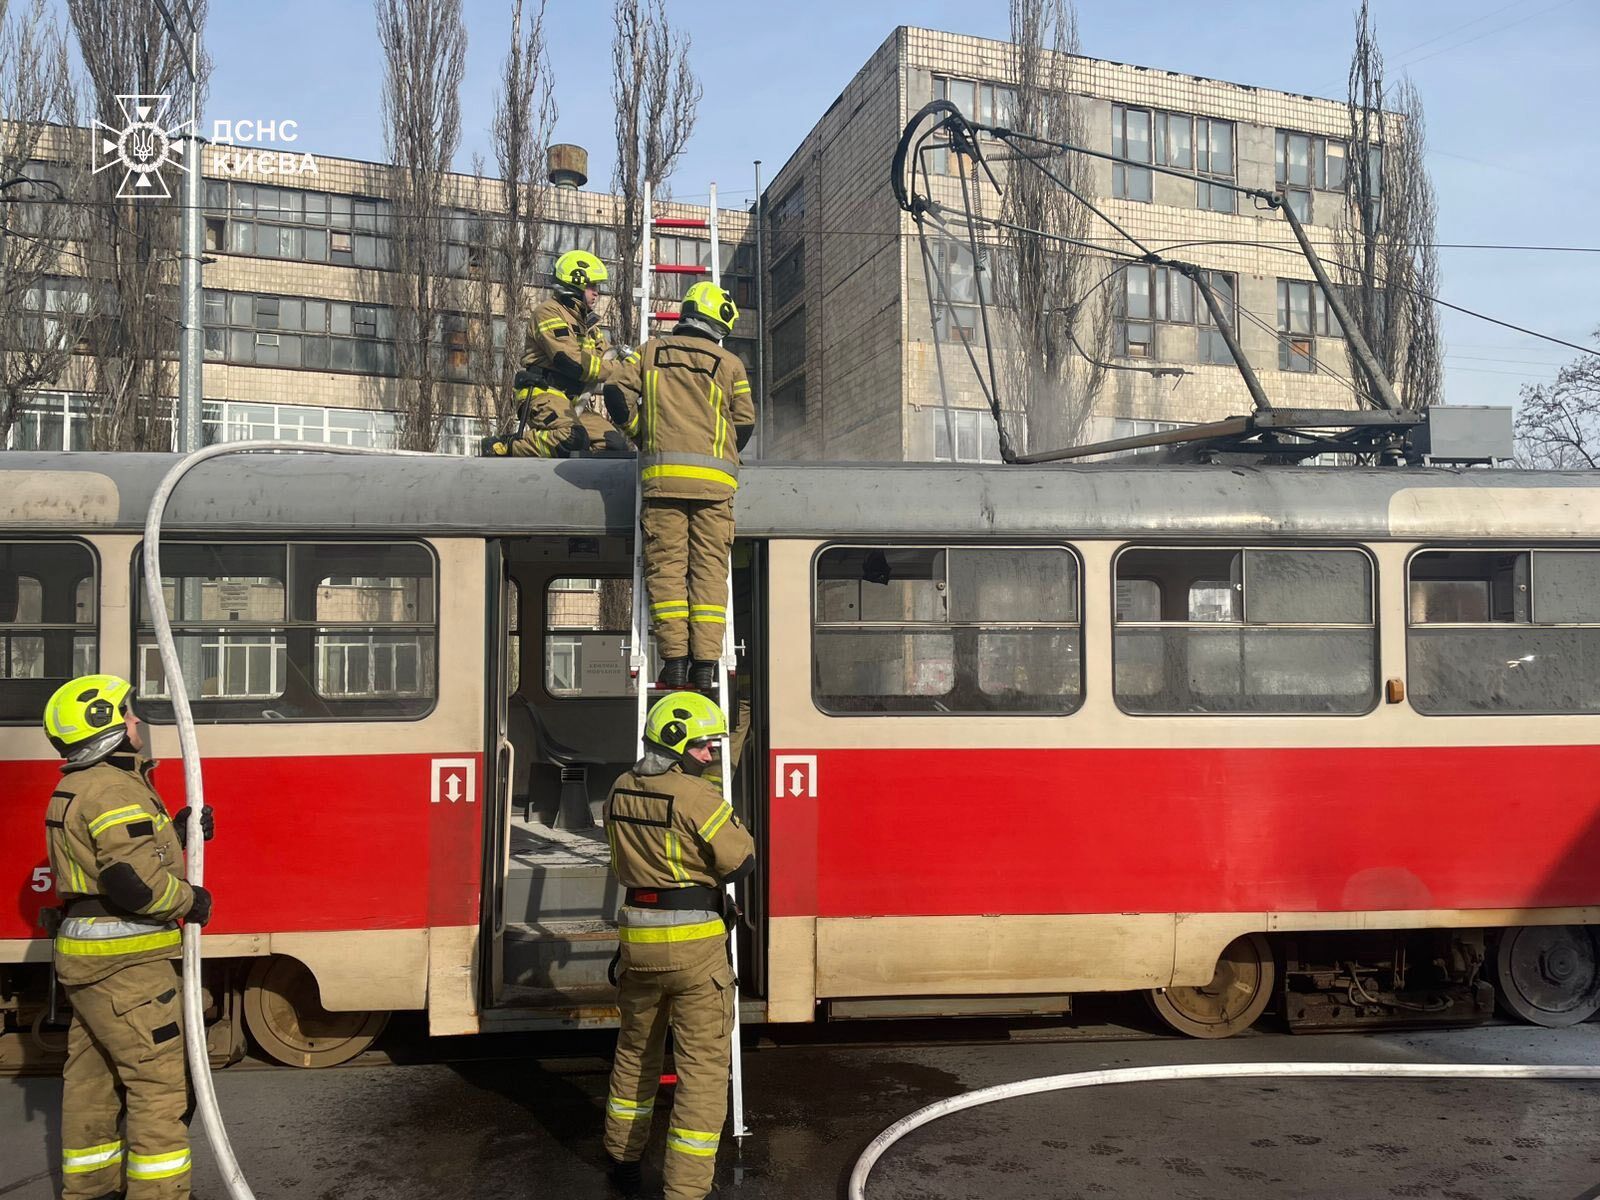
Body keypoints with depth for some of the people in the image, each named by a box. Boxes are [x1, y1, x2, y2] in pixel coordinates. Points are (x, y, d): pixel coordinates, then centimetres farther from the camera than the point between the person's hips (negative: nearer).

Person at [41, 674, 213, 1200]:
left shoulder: (77, 790, 16)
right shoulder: (114, 788, -19)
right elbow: (134, 881, -27)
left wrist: (177, 833, 9)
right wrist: (189, 901, -12)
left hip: (86, 958, 11)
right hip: (124, 962, -11)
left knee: (93, 1079, 18)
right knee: (158, 1082, -6)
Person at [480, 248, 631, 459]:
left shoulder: (588, 321, 24)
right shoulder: (549, 313, -6)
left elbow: (601, 360, 15)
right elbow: (571, 361, -18)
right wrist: (618, 371, -15)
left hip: (572, 401, 9)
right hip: (544, 392, -9)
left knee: (616, 445, -2)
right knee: (573, 439, -34)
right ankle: (503, 447, -22)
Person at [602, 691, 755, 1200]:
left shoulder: (620, 792, 5)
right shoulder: (698, 796, -17)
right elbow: (741, 862, -11)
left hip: (638, 939, 7)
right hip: (695, 945, -7)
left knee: (635, 1050, 24)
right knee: (703, 1065, 2)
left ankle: (623, 1159, 39)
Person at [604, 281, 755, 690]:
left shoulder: (651, 351, 13)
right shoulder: (730, 364, 11)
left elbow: (617, 393, 4)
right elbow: (745, 423, 10)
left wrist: (640, 434, 18)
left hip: (662, 472, 0)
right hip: (714, 479, 0)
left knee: (666, 566, 0)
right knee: (709, 568, 1)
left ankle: (674, 659, -8)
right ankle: (705, 662, -5)